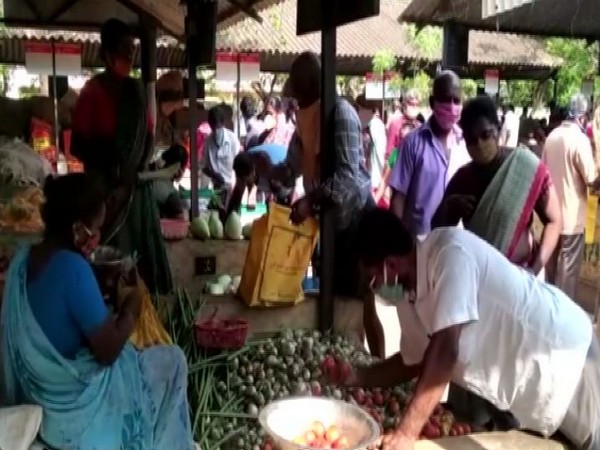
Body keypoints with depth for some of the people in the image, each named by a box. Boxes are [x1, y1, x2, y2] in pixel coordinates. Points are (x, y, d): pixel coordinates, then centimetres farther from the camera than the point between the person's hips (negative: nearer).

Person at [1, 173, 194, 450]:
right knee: (172, 359, 11)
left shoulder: (23, 259, -3)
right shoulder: (72, 268, -28)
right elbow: (108, 352, -23)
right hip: (75, 400, -8)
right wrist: (131, 310, -8)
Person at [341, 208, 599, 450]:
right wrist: (356, 378, 3)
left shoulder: (449, 251, -30)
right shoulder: (408, 295, -4)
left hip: (562, 351, -8)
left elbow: (445, 349, -36)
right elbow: (413, 361, 11)